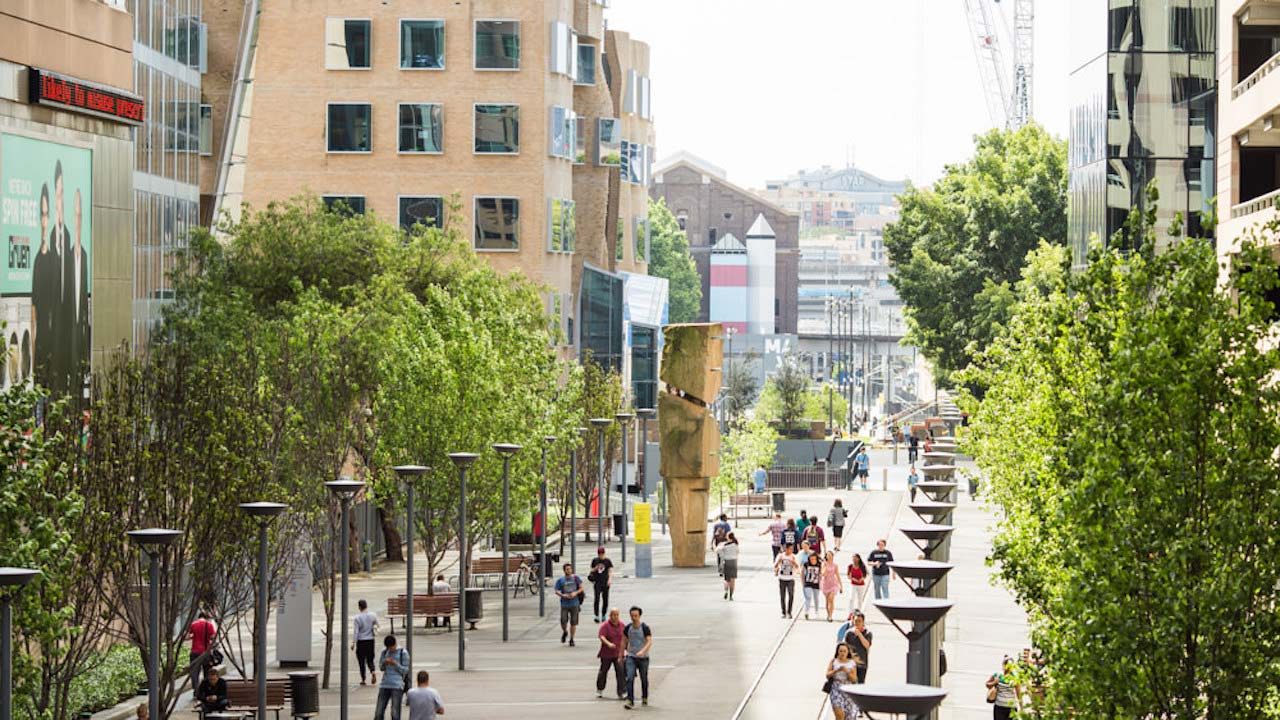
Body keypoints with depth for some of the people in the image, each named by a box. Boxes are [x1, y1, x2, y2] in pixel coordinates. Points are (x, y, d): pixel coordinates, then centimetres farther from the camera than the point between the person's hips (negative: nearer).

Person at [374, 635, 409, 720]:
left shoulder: (403, 653, -2)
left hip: (397, 685, -4)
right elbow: (381, 667, 16)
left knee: (395, 713, -5)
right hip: (385, 684, 4)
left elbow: (405, 671, -2)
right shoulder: (384, 652, 10)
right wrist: (385, 662, -6)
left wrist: (395, 664, -17)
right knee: (379, 712, 1)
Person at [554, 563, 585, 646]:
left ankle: (571, 639, 13)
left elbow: (581, 588, 4)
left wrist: (575, 593, -14)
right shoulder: (560, 580, 4)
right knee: (563, 621, -9)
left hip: (574, 604, 0)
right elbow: (557, 591, 1)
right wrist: (563, 595, -18)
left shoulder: (576, 578, 4)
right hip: (564, 604, 0)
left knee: (573, 623, 0)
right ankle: (565, 632, 24)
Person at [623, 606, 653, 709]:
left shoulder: (645, 628, -10)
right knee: (630, 678, -14)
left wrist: (643, 651, -35)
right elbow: (624, 641, 14)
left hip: (643, 658, -2)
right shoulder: (628, 628, 2)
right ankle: (630, 701, -18)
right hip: (631, 657, 2)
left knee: (644, 679, 11)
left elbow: (650, 642, -19)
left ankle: (644, 698, 34)